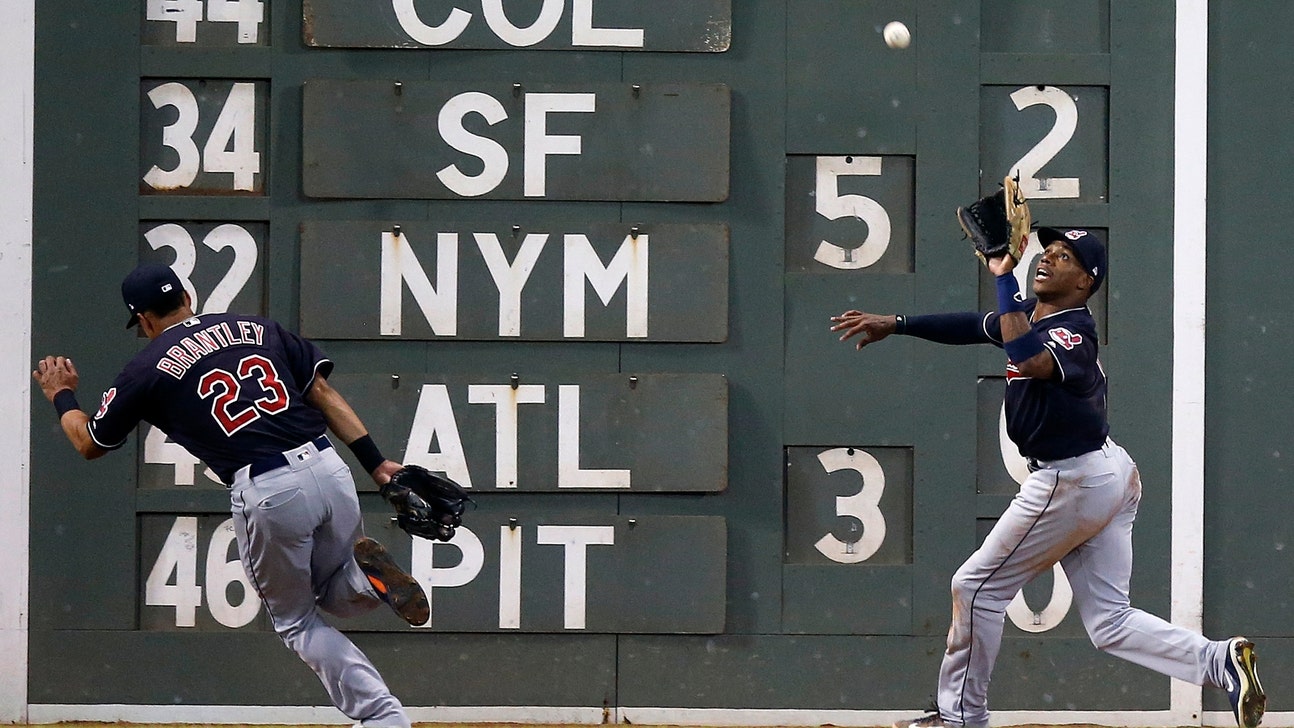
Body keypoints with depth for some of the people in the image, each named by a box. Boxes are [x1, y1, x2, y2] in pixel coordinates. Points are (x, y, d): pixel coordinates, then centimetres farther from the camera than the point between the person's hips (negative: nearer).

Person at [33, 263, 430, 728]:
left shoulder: (149, 368, 9)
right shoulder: (257, 328, 19)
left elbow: (90, 444, 23)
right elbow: (322, 392, 11)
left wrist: (61, 397, 43)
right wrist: (375, 464, 9)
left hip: (265, 494, -4)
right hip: (330, 469, 4)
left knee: (295, 620, 15)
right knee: (331, 590, 28)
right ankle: (366, 578, -10)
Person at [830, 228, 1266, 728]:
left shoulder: (1074, 330, -18)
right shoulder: (1031, 314, 10)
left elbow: (1030, 360, -39)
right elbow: (973, 326, 23)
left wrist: (1004, 277, -34)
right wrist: (894, 325, 21)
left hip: (1071, 482, -10)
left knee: (977, 586, 6)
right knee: (1109, 622, 7)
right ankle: (1220, 661, -8)